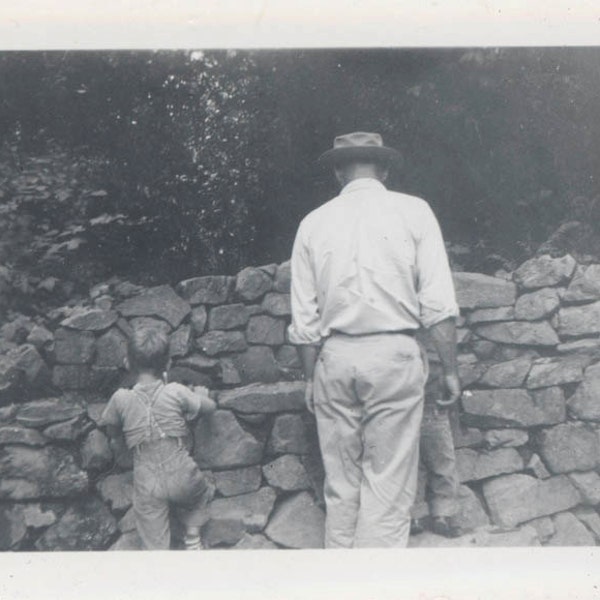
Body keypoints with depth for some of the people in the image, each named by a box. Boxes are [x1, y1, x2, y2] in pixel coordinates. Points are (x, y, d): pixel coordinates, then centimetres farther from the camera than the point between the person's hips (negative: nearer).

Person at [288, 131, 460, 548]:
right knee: (388, 485, 3)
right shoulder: (412, 212, 2)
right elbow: (438, 305, -4)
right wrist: (450, 369, 3)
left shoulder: (314, 222, 7)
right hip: (394, 356, -2)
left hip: (335, 358, 3)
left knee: (340, 483, 13)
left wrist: (311, 377, 15)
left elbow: (305, 320, 6)